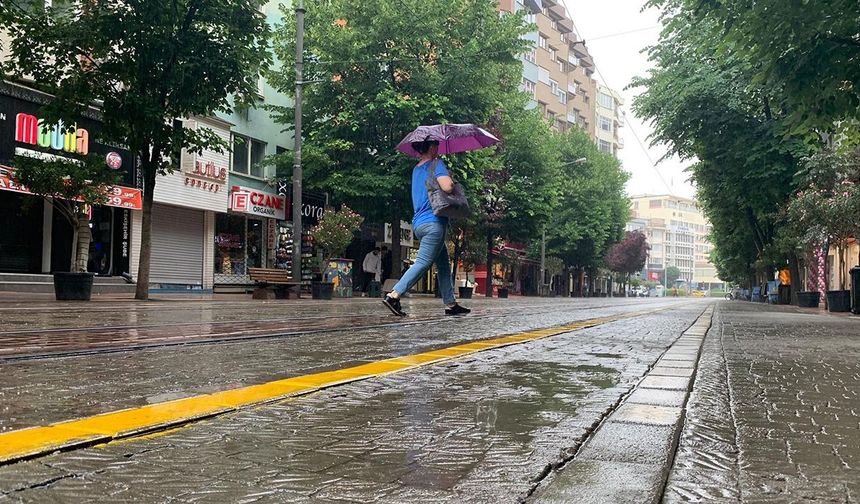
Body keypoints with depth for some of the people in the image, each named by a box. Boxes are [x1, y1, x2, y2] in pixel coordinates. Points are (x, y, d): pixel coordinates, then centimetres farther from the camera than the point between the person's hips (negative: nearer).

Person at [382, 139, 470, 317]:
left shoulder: (416, 168, 19)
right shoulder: (436, 164, -7)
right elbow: (447, 187, -22)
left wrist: (447, 179, 20)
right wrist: (451, 181, 1)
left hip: (419, 222, 9)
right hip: (433, 222, -9)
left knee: (444, 264, 12)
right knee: (423, 263, -11)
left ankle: (451, 304, 13)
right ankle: (393, 296, -18)